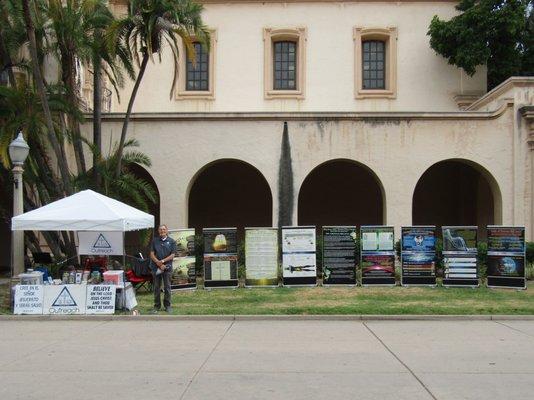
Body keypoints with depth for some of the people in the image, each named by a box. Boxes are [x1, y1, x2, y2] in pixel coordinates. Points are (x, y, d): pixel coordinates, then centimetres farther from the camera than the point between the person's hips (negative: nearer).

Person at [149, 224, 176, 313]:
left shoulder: (171, 241, 3)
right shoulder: (155, 241, 7)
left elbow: (172, 255, -2)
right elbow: (152, 254, 2)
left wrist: (163, 261, -13)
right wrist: (158, 263, -11)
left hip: (167, 267, -1)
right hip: (156, 267, 1)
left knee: (167, 287, 3)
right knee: (156, 287, 6)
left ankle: (167, 305, 13)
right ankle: (157, 306, 16)